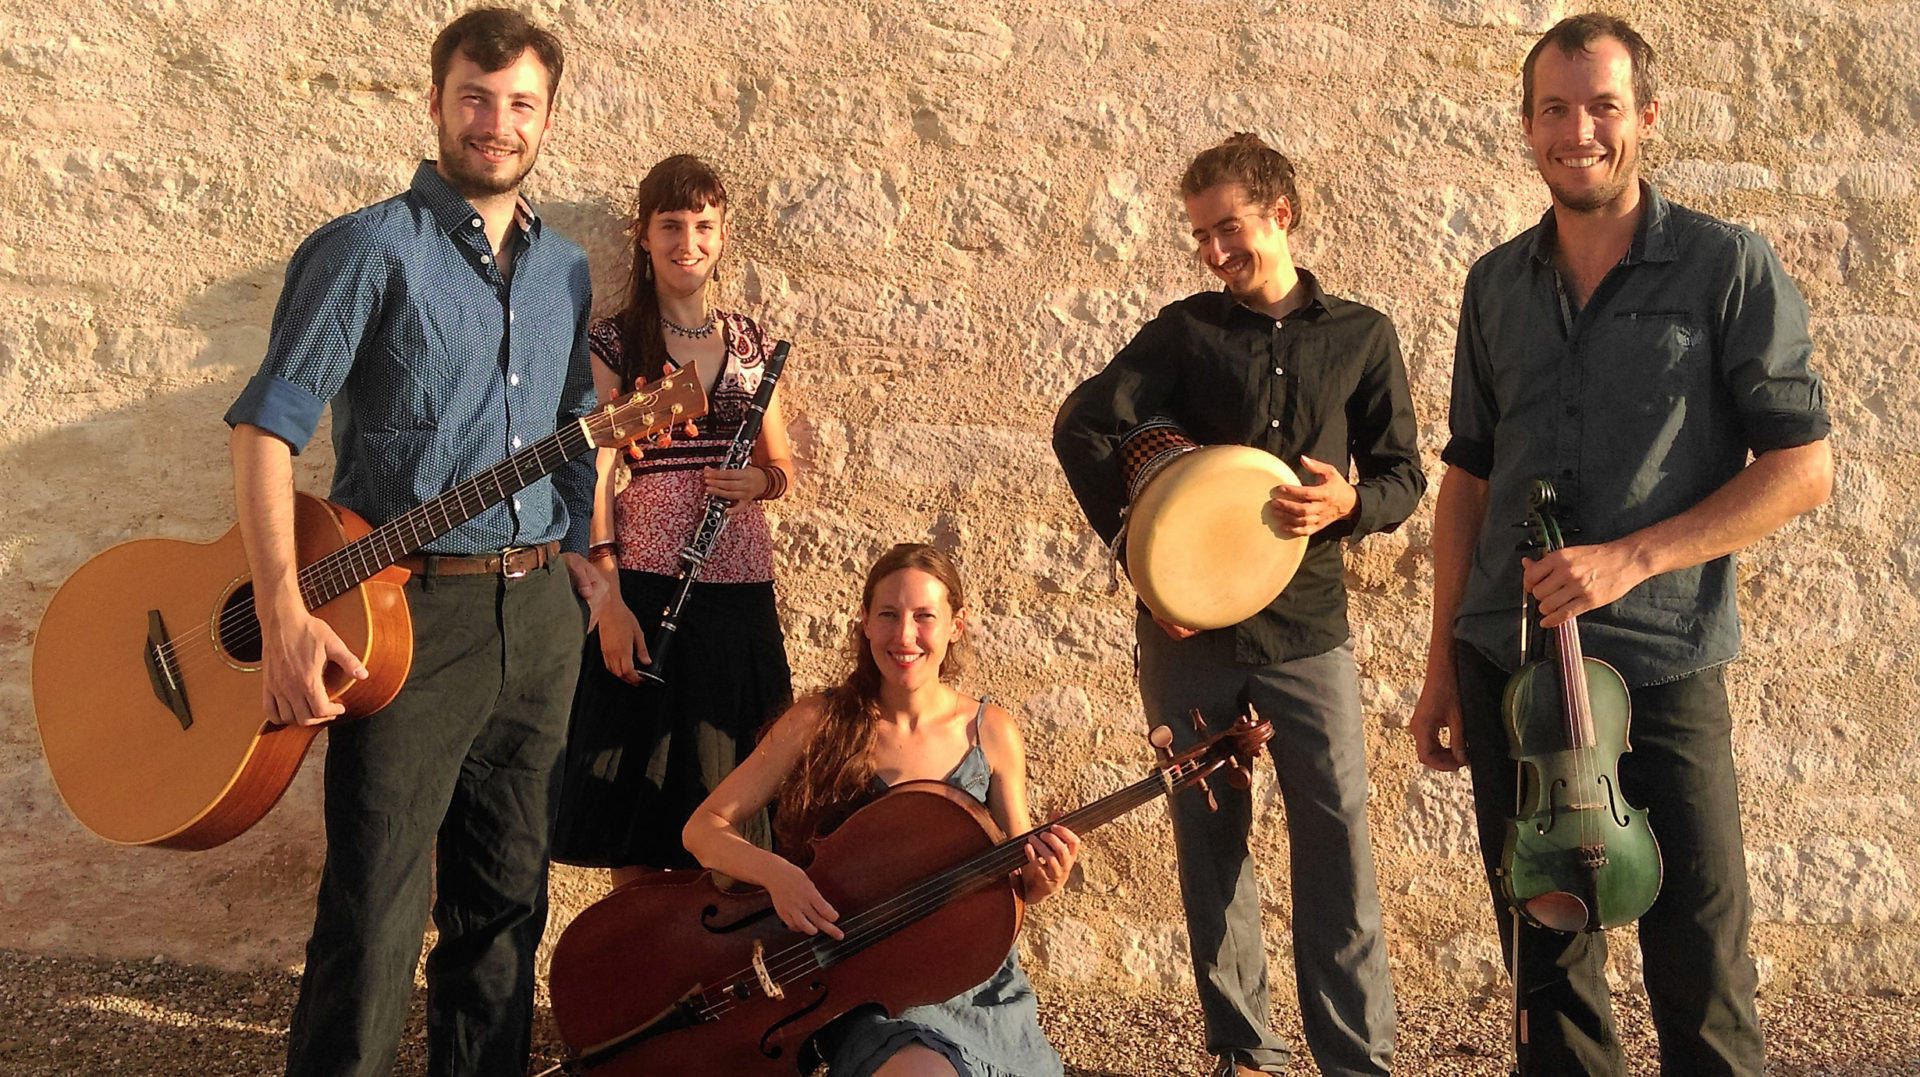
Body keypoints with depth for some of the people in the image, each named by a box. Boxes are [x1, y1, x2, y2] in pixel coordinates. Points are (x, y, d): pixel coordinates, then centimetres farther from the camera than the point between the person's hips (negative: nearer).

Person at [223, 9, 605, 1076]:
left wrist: (581, 552, 12)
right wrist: (286, 617, -21)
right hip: (413, 611, -6)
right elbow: (269, 422, -13)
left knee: (508, 893, 14)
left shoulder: (565, 269, 13)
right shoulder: (371, 249, -7)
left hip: (542, 612, 6)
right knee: (376, 912, -5)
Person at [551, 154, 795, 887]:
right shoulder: (615, 343, -1)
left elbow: (781, 467, 16)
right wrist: (609, 600, -14)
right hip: (646, 581, -3)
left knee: (728, 774, 8)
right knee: (641, 769, 1)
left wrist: (758, 482, -9)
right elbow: (594, 474, -6)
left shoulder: (751, 344, 10)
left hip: (739, 584, 3)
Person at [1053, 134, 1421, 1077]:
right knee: (1210, 837, 7)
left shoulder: (1362, 336, 7)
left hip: (1305, 621, 0)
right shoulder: (1187, 330, 4)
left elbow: (1402, 476, 7)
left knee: (1337, 833, -6)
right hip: (1189, 621, 1)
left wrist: (1349, 504, -16)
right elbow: (1081, 426, -6)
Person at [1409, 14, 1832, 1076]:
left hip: (1661, 668, -4)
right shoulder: (1496, 285, 9)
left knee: (1699, 970, 0)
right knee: (1547, 956, 12)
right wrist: (1441, 667, 10)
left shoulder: (1727, 265, -4)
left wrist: (1630, 559, -17)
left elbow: (1803, 465, -7)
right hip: (1505, 664, 4)